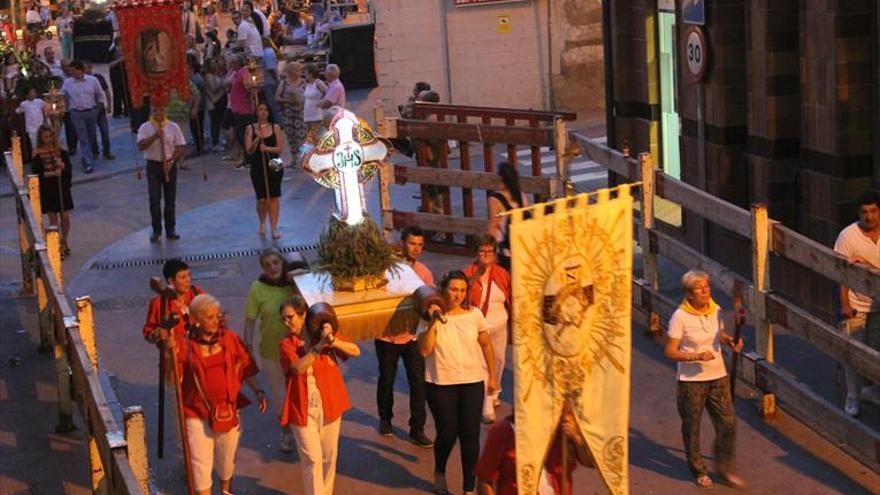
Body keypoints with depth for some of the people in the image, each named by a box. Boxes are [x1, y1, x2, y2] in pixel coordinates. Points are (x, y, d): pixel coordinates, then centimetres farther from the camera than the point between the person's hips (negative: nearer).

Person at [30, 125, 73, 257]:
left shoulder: (61, 151, 0)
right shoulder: (37, 155, -7)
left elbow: (68, 168, 1)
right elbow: (36, 173, -10)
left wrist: (62, 165, -21)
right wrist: (52, 173, -22)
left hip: (62, 187, 2)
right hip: (47, 190, -2)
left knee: (65, 216, 5)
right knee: (53, 217, 4)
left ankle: (64, 242, 26)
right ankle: (58, 246, 13)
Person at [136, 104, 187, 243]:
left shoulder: (173, 127, 0)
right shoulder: (145, 128, -3)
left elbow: (181, 148, -1)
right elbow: (141, 146, -16)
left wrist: (171, 161, -13)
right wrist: (155, 136, -25)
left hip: (170, 165, 1)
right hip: (153, 165, -1)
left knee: (170, 199, 7)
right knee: (154, 200, -2)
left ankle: (170, 229, 18)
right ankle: (156, 230, 7)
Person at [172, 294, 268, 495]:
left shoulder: (230, 339, -4)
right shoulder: (185, 346, -12)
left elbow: (245, 369, 4)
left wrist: (258, 392, -6)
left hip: (227, 412, 3)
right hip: (198, 416, -3)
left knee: (227, 460, 22)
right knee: (201, 464, -2)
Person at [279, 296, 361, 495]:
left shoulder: (323, 334, 0)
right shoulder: (286, 344, -4)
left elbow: (356, 351, -6)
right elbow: (298, 368, -22)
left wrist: (334, 342, -23)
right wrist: (319, 346, -29)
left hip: (329, 405, 2)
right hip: (303, 409, -2)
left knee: (329, 456, 14)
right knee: (312, 459, -6)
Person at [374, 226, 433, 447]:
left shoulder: (424, 272, 1)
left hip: (413, 335, 2)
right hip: (388, 334, -2)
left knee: (418, 381, -1)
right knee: (386, 379, 15)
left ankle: (417, 430, 8)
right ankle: (385, 419, 38)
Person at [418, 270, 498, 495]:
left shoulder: (474, 314, 0)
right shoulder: (430, 318, -5)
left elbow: (486, 345, 11)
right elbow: (424, 350, -15)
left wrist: (492, 375, 10)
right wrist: (433, 322, -22)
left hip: (472, 383, 2)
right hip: (440, 384, -2)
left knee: (470, 435, -1)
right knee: (447, 433, 3)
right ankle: (439, 474, 34)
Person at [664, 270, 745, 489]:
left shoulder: (715, 310, 0)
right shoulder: (680, 317, -16)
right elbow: (670, 352, -14)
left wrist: (731, 341, -2)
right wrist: (697, 356, -26)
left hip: (718, 377, 5)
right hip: (691, 380, -4)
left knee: (728, 423, 3)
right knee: (691, 428, 8)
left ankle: (725, 469, 21)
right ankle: (699, 472, 27)